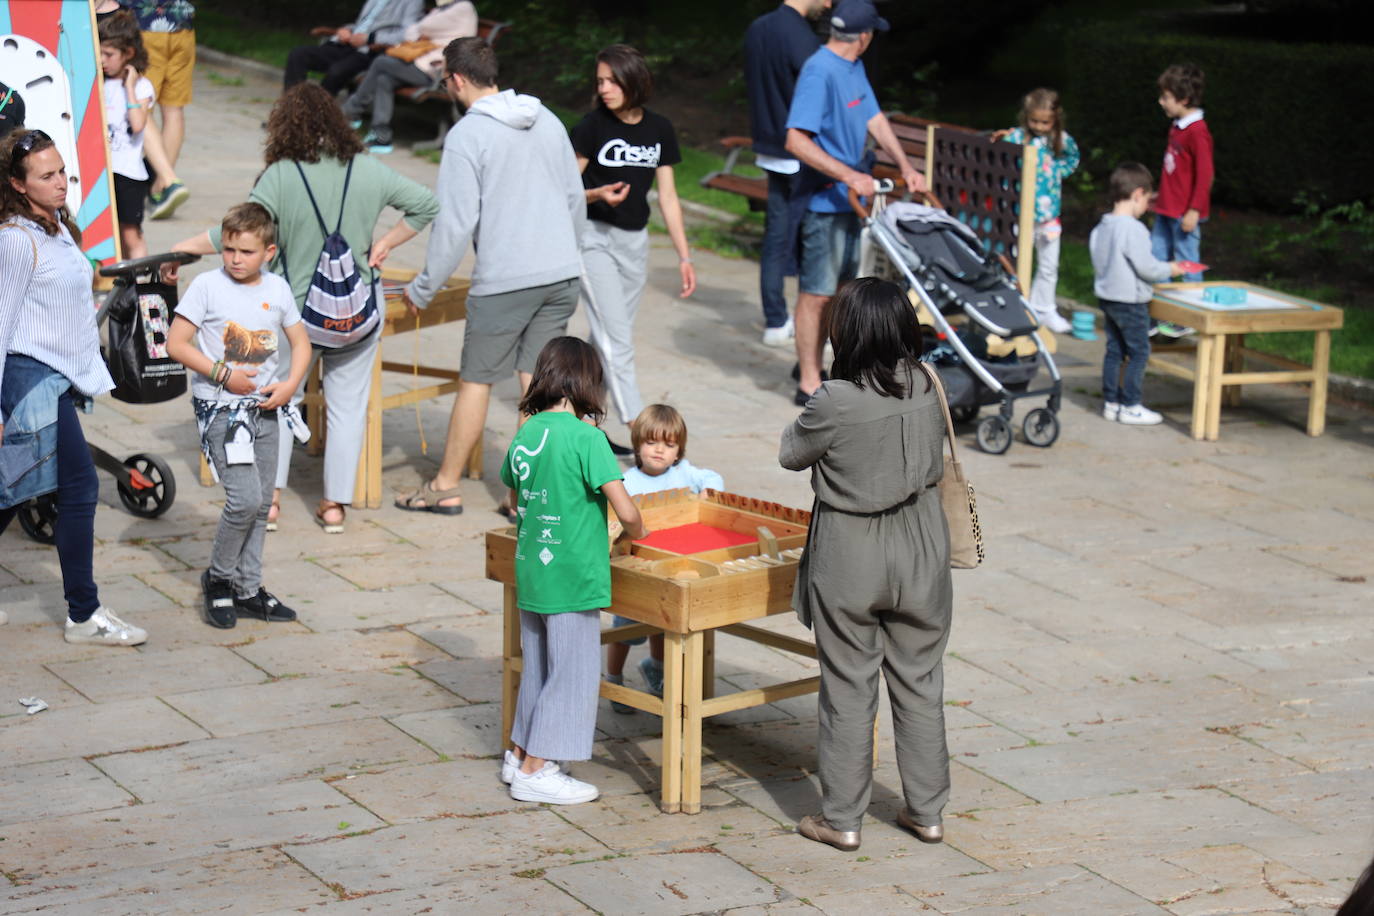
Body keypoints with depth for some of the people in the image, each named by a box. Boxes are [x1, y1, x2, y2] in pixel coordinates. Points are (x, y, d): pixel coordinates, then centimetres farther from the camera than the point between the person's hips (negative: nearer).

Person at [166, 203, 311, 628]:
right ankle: (218, 578, 5)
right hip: (219, 406, -5)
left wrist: (290, 385, -2)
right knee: (245, 497, -16)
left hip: (263, 407, 5)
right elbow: (176, 344, -9)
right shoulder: (207, 286, -8)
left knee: (261, 504, 9)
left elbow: (301, 343, 15)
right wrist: (222, 374, -16)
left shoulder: (277, 289, 5)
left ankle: (248, 589, 20)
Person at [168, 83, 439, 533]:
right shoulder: (368, 170, -1)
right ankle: (335, 502, 15)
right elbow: (427, 204, 6)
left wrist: (186, 246, -5)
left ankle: (269, 498, 13)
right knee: (348, 404, 12)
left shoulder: (280, 176, -13)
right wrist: (386, 243, 11)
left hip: (297, 308, -2)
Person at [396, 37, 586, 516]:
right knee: (537, 379, 8)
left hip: (504, 280, -6)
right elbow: (576, 198, 15)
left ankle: (446, 485, 18)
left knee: (476, 379, 7)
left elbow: (455, 222, -14)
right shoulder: (548, 120, 9)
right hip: (561, 274, 6)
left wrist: (422, 288, -5)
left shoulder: (466, 135, -11)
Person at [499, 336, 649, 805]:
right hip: (573, 577, -7)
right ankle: (534, 772, 9)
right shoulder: (586, 437, -18)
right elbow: (626, 511, -20)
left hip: (529, 571, 7)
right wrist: (638, 534, 0)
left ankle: (520, 754, 31)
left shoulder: (524, 435, 3)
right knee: (571, 672, 5)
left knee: (537, 668, 21)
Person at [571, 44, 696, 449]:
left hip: (635, 240, 5)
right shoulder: (593, 126, -9)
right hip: (594, 237, -5)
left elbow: (667, 196, 7)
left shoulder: (659, 129, 3)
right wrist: (597, 195, -27)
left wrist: (684, 256, 4)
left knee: (607, 338, 11)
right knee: (617, 340, -11)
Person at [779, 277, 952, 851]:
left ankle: (842, 819, 15)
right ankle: (927, 812, 23)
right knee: (919, 684, 14)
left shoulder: (837, 402, -22)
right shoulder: (927, 388, -8)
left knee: (848, 689, 7)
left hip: (849, 556, -4)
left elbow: (791, 453, -5)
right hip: (920, 550, 4)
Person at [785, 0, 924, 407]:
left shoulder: (854, 68, 10)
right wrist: (848, 175, -29)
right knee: (816, 292, -3)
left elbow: (875, 120, 13)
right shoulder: (819, 73, -19)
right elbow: (796, 140, -25)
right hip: (824, 201, -9)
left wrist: (905, 166, 0)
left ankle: (810, 364, 29)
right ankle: (809, 385, 3)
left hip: (849, 199, 9)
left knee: (836, 286, 16)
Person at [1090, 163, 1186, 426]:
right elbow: (1146, 267, -22)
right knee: (1139, 352, 2)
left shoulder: (1100, 228, 5)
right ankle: (1130, 407, 3)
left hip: (1106, 295, 8)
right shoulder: (1134, 229, -21)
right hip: (1130, 301, -8)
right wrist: (1170, 269, -3)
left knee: (1114, 350, 15)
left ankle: (1110, 402, 19)